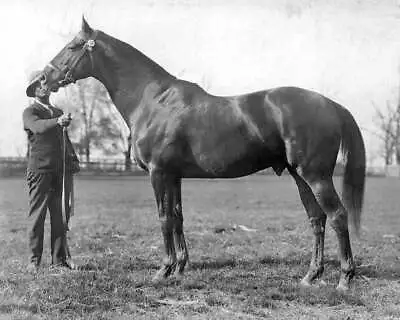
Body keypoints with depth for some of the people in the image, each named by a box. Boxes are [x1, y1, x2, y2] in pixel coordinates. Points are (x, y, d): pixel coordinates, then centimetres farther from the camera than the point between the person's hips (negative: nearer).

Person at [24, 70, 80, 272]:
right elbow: (38, 127, -22)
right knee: (37, 216, -1)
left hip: (60, 171, 6)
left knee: (60, 217, 6)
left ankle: (60, 259, 11)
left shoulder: (58, 112, 20)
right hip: (39, 171, -5)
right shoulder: (29, 113, 0)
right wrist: (57, 121, -41)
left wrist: (73, 160, 9)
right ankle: (34, 261, 4)